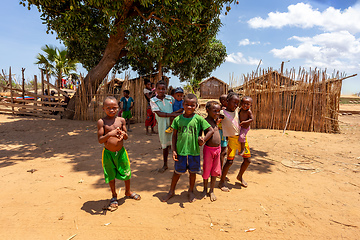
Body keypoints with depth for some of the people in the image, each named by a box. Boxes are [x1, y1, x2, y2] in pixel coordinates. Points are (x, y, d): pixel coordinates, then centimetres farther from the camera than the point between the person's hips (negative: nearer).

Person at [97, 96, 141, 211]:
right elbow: (100, 140, -13)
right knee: (111, 176, 13)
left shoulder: (121, 120, -2)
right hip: (108, 153, -2)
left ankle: (128, 192, 41)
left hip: (121, 151, 2)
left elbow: (126, 137, 4)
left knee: (126, 173, 14)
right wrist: (109, 134, -32)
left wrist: (124, 134, -19)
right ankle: (114, 197, 35)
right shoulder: (102, 122, -10)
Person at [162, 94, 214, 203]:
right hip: (180, 152, 1)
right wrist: (174, 150, -1)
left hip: (194, 151, 0)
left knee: (192, 172, 16)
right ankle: (171, 191, 36)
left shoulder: (199, 119, -7)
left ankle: (191, 191, 39)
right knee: (177, 172, 15)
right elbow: (174, 135, 4)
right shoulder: (177, 119, -2)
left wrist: (203, 140, -14)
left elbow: (211, 130, -1)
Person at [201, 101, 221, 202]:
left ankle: (211, 191, 28)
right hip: (208, 149, -6)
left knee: (215, 171, 13)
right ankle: (205, 189, 30)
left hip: (217, 149, 6)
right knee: (206, 170, 9)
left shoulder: (215, 121, 7)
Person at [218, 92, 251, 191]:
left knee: (247, 160, 8)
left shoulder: (237, 110, 6)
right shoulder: (222, 113, -12)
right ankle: (222, 182, 9)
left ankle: (240, 176, 34)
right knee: (229, 161, -11)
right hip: (232, 139, -6)